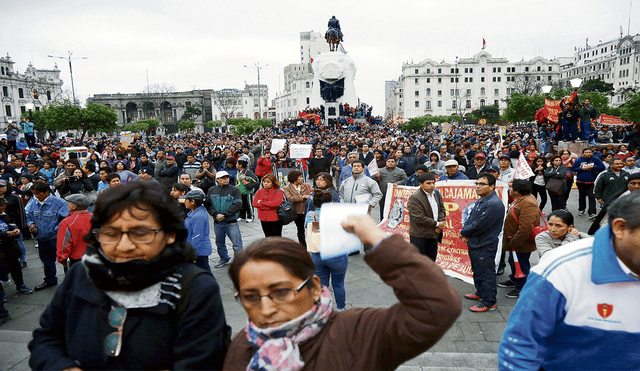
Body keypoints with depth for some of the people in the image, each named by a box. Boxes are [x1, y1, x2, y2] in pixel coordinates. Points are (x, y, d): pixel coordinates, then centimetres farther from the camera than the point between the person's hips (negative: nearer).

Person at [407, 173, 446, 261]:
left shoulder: (437, 194, 8)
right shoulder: (414, 198, -18)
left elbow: (442, 209, 14)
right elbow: (419, 218, -21)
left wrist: (442, 223, -6)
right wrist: (437, 224, -16)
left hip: (434, 235, 7)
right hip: (419, 236, -7)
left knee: (431, 260, 17)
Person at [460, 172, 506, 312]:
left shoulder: (494, 204, -23)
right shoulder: (481, 201, 11)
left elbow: (480, 225, -25)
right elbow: (471, 218, 15)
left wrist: (464, 232, -10)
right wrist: (465, 232, -3)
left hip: (485, 246, -10)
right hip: (475, 243, 10)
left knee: (486, 273, -1)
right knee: (477, 271, 24)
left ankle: (489, 303, 9)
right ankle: (480, 293, 41)